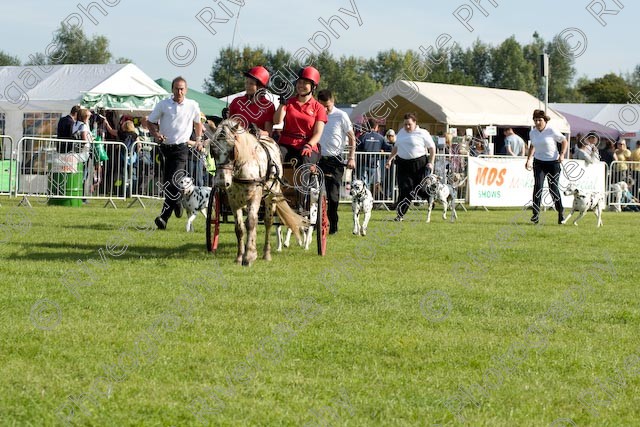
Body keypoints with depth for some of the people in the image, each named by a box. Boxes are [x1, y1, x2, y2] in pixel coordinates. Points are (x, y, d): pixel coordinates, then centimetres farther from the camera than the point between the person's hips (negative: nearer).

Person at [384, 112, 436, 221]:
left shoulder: (422, 133, -3)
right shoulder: (401, 132, 14)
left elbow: (432, 148, 0)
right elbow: (396, 147, 25)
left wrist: (431, 163, -8)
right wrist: (390, 159, 20)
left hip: (419, 163, -4)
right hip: (402, 164, 4)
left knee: (421, 189, -2)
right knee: (404, 189, -4)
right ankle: (400, 214, -3)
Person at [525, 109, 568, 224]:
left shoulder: (552, 131, -10)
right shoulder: (532, 133, 3)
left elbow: (564, 141, 0)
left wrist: (562, 155, -12)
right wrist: (529, 159, 14)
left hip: (553, 163, -3)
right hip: (538, 163, 3)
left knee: (553, 188, -1)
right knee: (537, 186, -14)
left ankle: (561, 213, 18)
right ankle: (536, 214, -15)